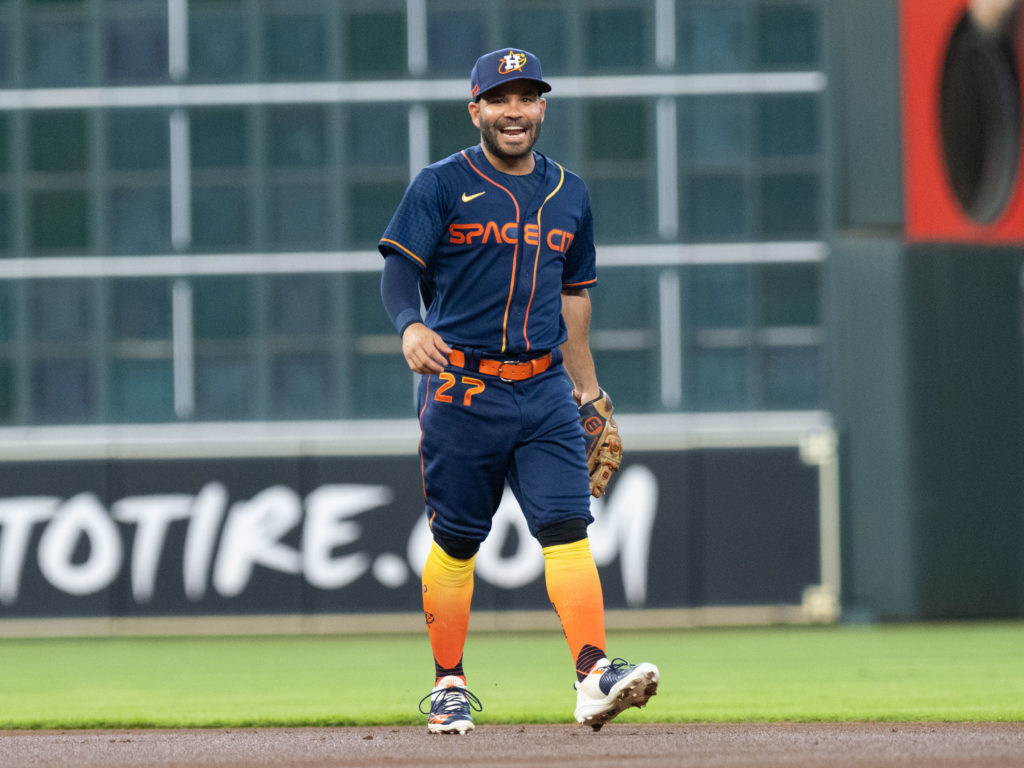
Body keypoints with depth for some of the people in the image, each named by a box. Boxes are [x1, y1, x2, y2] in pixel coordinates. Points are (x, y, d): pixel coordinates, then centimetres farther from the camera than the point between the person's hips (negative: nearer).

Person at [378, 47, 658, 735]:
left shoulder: (568, 194, 15)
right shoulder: (441, 186, 0)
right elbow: (400, 268, -8)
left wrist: (587, 387, 23)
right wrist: (411, 325, -29)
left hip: (544, 390, 3)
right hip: (462, 388, -3)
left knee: (567, 528, -11)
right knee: (455, 542, 3)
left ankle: (593, 675, -21)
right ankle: (449, 685, 15)